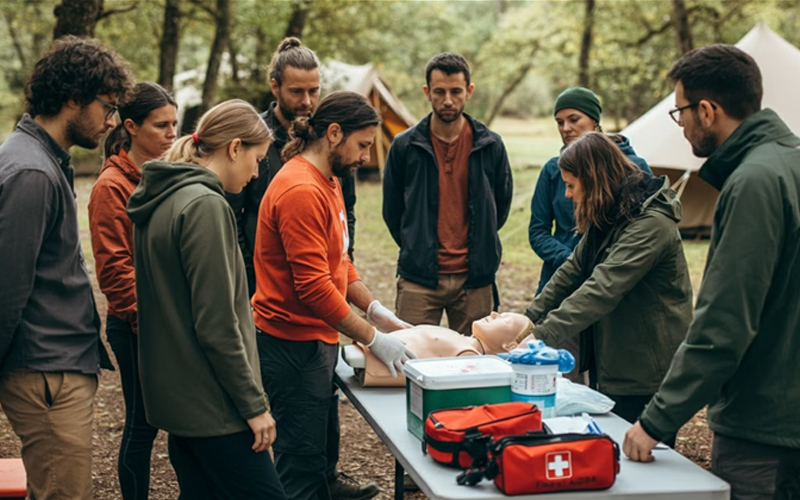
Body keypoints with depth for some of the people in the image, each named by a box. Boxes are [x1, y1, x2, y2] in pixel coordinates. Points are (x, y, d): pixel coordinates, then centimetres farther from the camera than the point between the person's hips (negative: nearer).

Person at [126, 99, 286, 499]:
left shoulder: (162, 200, 11)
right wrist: (253, 404, -14)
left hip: (174, 393, 10)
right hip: (209, 402, -10)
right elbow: (216, 325, -21)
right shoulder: (205, 206, -18)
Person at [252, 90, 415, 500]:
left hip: (316, 340, 10)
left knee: (322, 452, 17)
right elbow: (313, 286, -24)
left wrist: (375, 309, 8)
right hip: (293, 344, -10)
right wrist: (372, 338, -19)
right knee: (303, 462, -3)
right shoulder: (301, 190, -20)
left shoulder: (328, 181, 12)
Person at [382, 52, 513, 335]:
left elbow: (502, 204, 15)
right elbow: (391, 210, 10)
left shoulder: (490, 145, 2)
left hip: (475, 279, 1)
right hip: (418, 280, -1)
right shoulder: (405, 146, -1)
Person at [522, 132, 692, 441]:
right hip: (609, 366, 9)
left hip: (646, 375, -9)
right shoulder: (606, 220, 11)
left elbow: (603, 290, -29)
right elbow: (571, 272, 15)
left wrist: (542, 336, -32)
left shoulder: (651, 223, -21)